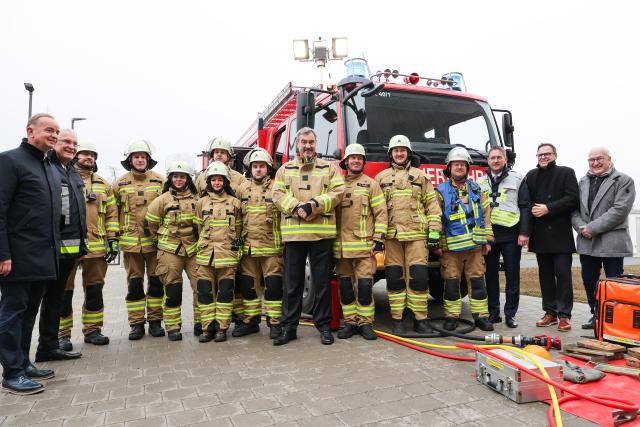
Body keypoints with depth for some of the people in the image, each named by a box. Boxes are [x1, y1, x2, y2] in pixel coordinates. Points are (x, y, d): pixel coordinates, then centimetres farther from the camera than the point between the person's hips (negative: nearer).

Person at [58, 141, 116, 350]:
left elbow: (111, 213, 13)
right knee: (64, 291, 4)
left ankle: (92, 329, 21)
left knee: (94, 290, 10)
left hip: (96, 245, 4)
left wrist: (112, 239, 5)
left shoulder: (103, 184, 15)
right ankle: (62, 334, 15)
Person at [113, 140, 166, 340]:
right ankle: (136, 323, 17)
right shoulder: (120, 183, 7)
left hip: (155, 239, -1)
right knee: (134, 283, 7)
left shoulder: (160, 181, 4)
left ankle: (155, 320, 17)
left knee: (156, 281, 5)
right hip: (131, 241, 1)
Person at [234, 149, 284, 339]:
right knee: (248, 285, 10)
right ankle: (250, 322, 23)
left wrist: (285, 240, -6)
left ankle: (275, 323, 11)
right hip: (248, 246, 4)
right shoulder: (242, 189, 12)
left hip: (271, 246, -4)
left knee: (273, 285, -1)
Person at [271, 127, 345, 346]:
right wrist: (296, 208, -14)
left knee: (322, 281, 6)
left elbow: (337, 192, 0)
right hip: (293, 233, 1)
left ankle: (324, 325, 17)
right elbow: (278, 194, 3)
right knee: (292, 282, 6)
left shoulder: (329, 168, 13)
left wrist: (314, 204, -14)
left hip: (322, 232, 0)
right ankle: (289, 326, 16)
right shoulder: (285, 169, 16)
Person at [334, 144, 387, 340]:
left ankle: (365, 323, 9)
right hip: (341, 246, 3)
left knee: (365, 285, -3)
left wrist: (379, 239, -7)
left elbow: (381, 213, 1)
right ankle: (350, 322, 18)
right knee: (345, 286, 7)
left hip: (365, 245, -3)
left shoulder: (371, 184, 6)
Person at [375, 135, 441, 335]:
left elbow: (432, 204, 8)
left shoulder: (420, 176, 13)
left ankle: (420, 319, 9)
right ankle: (397, 320, 11)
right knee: (395, 278, 2)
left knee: (419, 276, -3)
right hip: (391, 234, 0)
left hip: (417, 234, 0)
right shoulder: (381, 177, 13)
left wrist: (434, 229, -2)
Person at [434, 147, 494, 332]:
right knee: (451, 282, 4)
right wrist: (437, 243, -7)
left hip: (475, 246, 3)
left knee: (477, 280, 6)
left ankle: (481, 315, 17)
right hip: (451, 246, -3)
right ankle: (451, 316, 15)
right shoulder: (441, 191, 1)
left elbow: (486, 216, 13)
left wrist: (488, 239, 6)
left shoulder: (477, 190, 12)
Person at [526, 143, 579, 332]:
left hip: (560, 233, -4)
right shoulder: (531, 176, 13)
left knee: (563, 273, -3)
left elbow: (572, 199, -8)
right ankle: (550, 312, 17)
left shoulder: (566, 173, 3)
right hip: (540, 234, 4)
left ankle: (564, 315, 4)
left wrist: (549, 208, -15)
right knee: (545, 274, 9)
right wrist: (532, 210, -7)